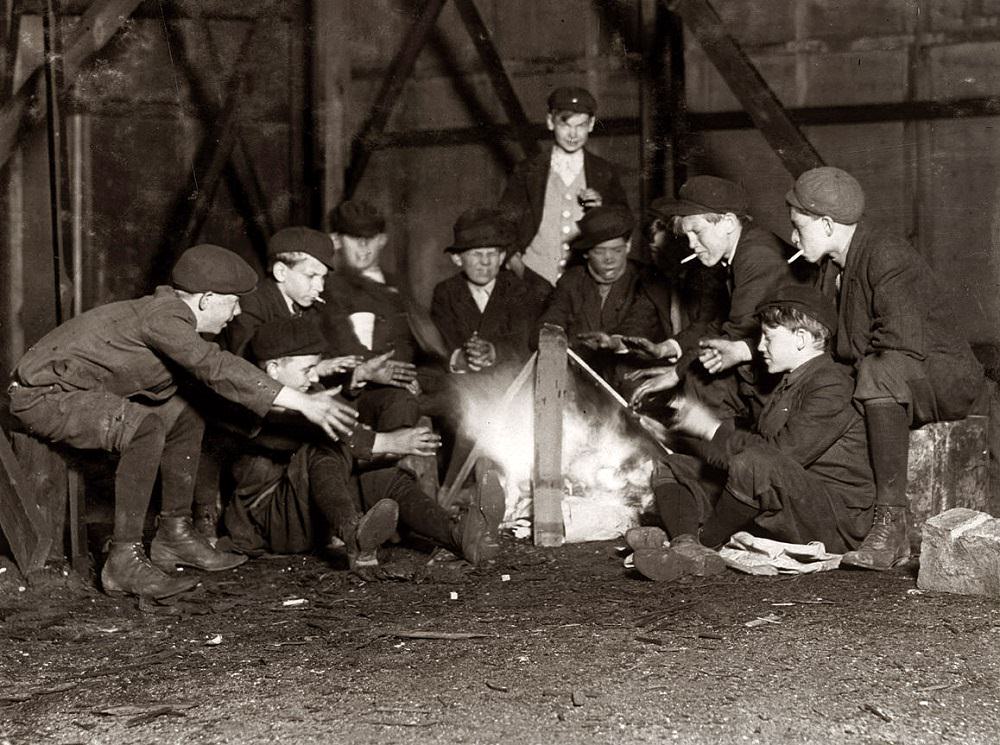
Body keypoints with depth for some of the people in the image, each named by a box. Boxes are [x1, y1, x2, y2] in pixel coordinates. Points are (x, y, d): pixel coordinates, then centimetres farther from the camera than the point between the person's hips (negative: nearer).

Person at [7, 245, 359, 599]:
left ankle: (175, 534, 14)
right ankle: (124, 561, -27)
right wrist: (303, 404, -36)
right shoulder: (162, 316, -24)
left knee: (185, 415, 9)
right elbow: (216, 369, -35)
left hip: (80, 390, 11)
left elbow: (212, 372, 17)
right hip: (44, 395, -11)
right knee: (146, 428, -32)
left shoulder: (171, 310, 7)